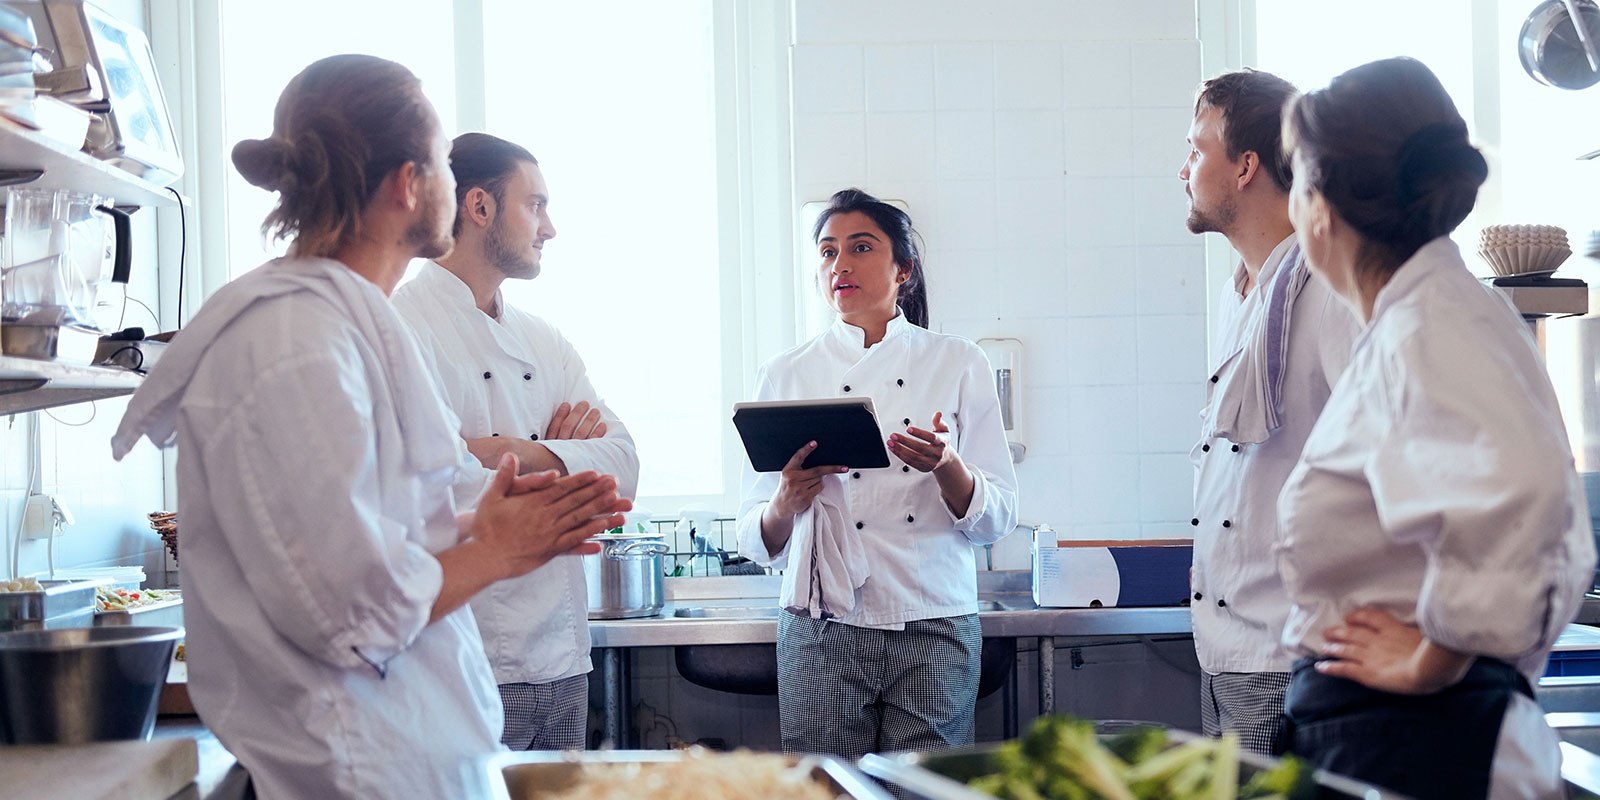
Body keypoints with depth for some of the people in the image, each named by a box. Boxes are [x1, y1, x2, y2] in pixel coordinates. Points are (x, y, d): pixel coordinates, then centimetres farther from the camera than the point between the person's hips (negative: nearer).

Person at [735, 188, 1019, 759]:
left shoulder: (958, 363, 6)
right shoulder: (785, 375, 7)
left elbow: (996, 518, 3)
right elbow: (758, 542, 6)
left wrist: (947, 468, -16)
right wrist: (787, 502, -15)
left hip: (934, 632, 0)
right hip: (823, 636, 0)